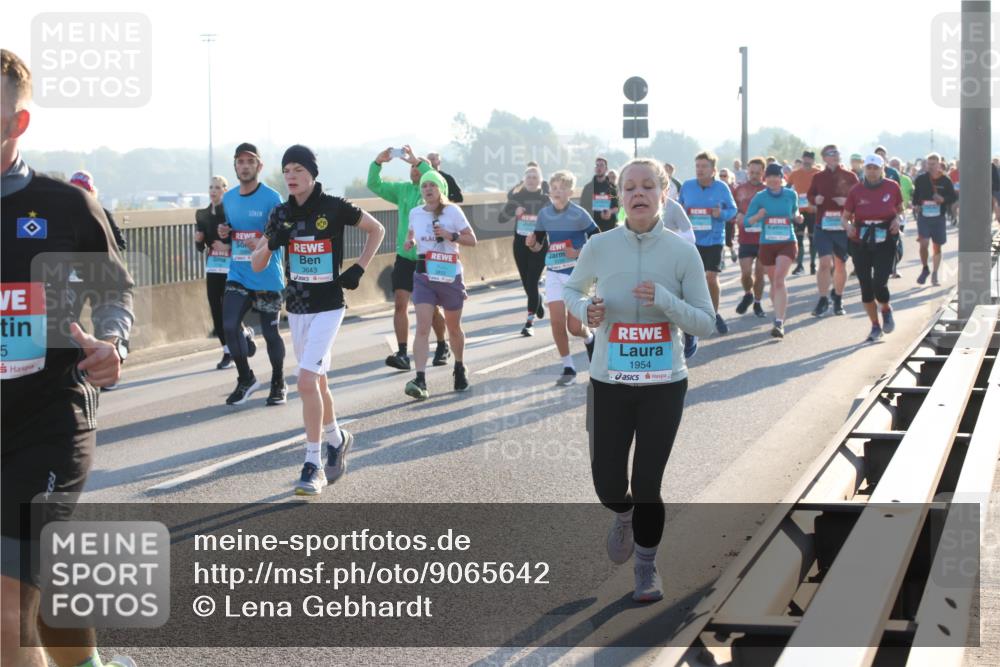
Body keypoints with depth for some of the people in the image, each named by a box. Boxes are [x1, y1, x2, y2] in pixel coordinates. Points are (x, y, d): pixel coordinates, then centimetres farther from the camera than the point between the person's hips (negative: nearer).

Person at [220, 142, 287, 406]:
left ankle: (278, 384, 23)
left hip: (267, 278, -4)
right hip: (238, 276, 4)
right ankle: (245, 379, 8)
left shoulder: (271, 198, -9)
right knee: (229, 325, -10)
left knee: (270, 331, 5)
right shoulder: (228, 199, 9)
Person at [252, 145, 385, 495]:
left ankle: (313, 466, -11)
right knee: (317, 382, 16)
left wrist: (358, 269, -3)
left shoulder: (334, 207, -9)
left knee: (307, 381, -16)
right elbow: (257, 265, 4)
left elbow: (377, 229, 5)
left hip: (328, 306, -5)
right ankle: (336, 438, 40)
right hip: (296, 307, 5)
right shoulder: (281, 214, 3)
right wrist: (271, 242, -16)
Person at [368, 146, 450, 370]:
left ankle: (442, 347, 28)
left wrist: (417, 161, -29)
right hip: (404, 257, 4)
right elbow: (375, 186, 4)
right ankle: (402, 354, -9)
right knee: (400, 303, -8)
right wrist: (378, 163, -12)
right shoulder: (403, 190, 8)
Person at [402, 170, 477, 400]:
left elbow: (471, 239, -2)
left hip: (450, 276, -1)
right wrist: (410, 241, 1)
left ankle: (460, 369, 41)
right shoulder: (415, 213, 3)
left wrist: (450, 236, -19)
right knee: (422, 327, -15)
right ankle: (420, 381, -24)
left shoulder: (452, 211, -5)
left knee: (453, 328, 15)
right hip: (424, 277, 1)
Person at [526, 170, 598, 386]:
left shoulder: (579, 214, -11)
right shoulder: (544, 214, 2)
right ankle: (568, 368, 10)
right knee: (557, 322, -4)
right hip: (553, 273, 4)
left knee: (574, 326, -4)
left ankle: (590, 338, 32)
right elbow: (540, 247, 11)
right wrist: (531, 244, -10)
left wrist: (579, 254, -19)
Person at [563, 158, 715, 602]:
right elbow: (572, 290, 13)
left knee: (647, 483, 2)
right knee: (608, 484, 3)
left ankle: (646, 565, 27)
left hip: (664, 385, -1)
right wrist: (585, 310, -10)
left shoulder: (682, 252, -8)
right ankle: (624, 516, 41)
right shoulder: (599, 247, -6)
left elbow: (706, 324, -6)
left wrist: (664, 300, -23)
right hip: (609, 383, 1)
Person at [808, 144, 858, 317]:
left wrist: (847, 201, -14)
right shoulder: (818, 177, 5)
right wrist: (815, 199, -7)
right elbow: (810, 196, 15)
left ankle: (838, 299, 26)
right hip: (823, 225, 0)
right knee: (824, 263, -10)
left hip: (843, 226, 0)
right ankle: (823, 300, 0)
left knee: (840, 264, 10)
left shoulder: (849, 177, 2)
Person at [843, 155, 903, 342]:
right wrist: (848, 226, -17)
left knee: (879, 284, -14)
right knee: (865, 287, 5)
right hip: (861, 243, 2)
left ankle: (886, 310, 20)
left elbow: (900, 208, 15)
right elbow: (846, 216, 5)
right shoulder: (856, 191, -2)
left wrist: (897, 219, -6)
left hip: (885, 242, -2)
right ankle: (875, 326, 21)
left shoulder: (892, 187, -2)